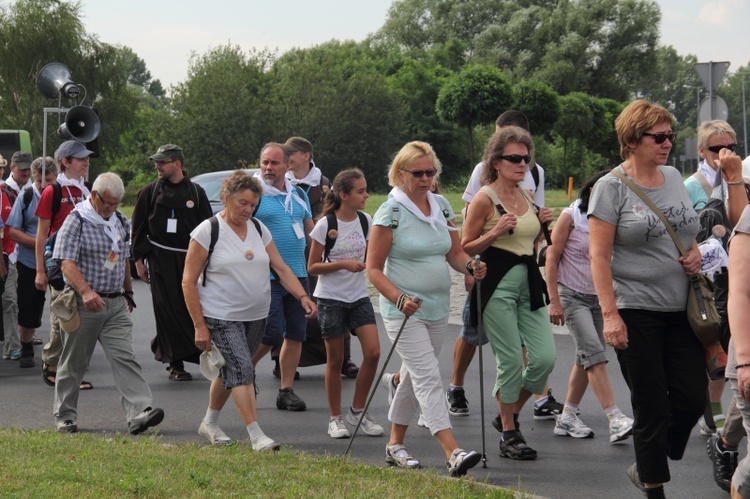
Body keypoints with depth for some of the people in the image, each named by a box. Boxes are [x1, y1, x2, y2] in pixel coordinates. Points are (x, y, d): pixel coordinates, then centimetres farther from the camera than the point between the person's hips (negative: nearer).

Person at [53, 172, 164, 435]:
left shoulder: (120, 221, 13)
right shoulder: (76, 221, -9)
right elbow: (66, 262, -19)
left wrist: (128, 292, 29)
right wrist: (86, 291, -32)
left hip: (116, 303, 5)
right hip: (84, 303, -5)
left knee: (125, 358, -8)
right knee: (74, 362, 7)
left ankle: (139, 413, -18)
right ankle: (65, 416, 20)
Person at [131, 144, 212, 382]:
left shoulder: (196, 192, 8)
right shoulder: (150, 192, 6)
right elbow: (138, 227, 7)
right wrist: (139, 259, 1)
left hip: (190, 260, 1)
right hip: (160, 260, -1)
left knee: (192, 308, -3)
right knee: (168, 311, -7)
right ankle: (176, 363, -4)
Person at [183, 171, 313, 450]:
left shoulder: (259, 229, 9)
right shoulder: (207, 231, -9)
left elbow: (281, 268, 8)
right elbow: (189, 282, -9)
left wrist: (303, 296, -9)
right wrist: (199, 326, -13)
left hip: (256, 316, 6)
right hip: (221, 317, -6)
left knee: (231, 371, 13)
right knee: (241, 369, -16)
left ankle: (209, 424, 32)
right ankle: (256, 435, -17)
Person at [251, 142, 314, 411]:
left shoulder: (298, 195, 14)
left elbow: (311, 230, 22)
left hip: (298, 275, 6)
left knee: (295, 334, 6)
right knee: (273, 333, -11)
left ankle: (287, 390, 13)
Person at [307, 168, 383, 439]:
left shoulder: (366, 221, 4)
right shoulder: (326, 225, -10)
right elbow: (312, 267, -8)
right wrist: (343, 264, -20)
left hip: (359, 296, 4)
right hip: (331, 298, -4)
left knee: (373, 352, -8)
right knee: (335, 359, 2)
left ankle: (357, 411, 7)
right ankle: (335, 418, 14)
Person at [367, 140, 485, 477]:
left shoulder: (441, 206, 8)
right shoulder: (391, 212, -10)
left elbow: (454, 252, 14)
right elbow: (373, 268, -10)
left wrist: (470, 266, -9)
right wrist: (399, 299, -24)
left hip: (437, 308, 7)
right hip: (403, 311, -7)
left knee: (414, 375, 15)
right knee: (428, 378, -14)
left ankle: (395, 445, 28)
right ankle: (453, 453, -23)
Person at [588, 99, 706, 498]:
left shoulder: (673, 177, 11)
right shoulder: (611, 187, -8)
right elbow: (599, 255, -11)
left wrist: (694, 255, 1)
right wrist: (610, 314, -18)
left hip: (680, 310, 6)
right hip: (636, 312, -6)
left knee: (692, 399, 3)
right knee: (652, 407, 0)